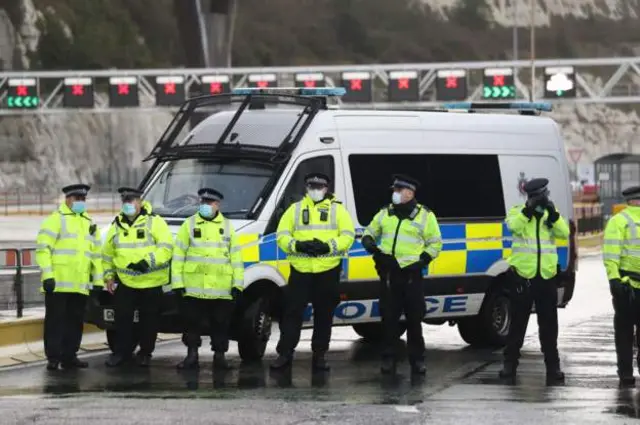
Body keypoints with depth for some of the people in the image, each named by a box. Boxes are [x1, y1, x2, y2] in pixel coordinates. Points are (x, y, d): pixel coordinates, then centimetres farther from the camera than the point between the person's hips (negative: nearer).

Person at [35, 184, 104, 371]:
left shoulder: (89, 223, 19)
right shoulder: (56, 219, -3)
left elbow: (95, 255, 23)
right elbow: (42, 248, -11)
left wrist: (98, 280, 16)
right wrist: (47, 275, -18)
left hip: (80, 285, 6)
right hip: (58, 284, -6)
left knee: (75, 321, 9)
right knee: (55, 321, -3)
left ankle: (69, 356, 17)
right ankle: (53, 358, 0)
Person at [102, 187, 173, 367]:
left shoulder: (155, 222, -5)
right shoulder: (117, 225, 10)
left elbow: (166, 248, -14)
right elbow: (108, 253, 19)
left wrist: (148, 261, -25)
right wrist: (109, 276, 13)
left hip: (151, 282, -3)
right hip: (125, 281, 3)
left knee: (148, 319, 5)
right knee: (122, 318, 1)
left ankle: (145, 353, 17)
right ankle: (122, 351, 12)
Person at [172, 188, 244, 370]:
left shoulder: (227, 226, 11)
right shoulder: (189, 225, 7)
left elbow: (236, 257, 10)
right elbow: (178, 255, 5)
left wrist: (237, 283, 2)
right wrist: (177, 283, -3)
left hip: (221, 289, 1)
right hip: (194, 287, -1)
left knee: (220, 324, 4)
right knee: (192, 322, 2)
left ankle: (219, 355, 13)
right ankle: (192, 355, 10)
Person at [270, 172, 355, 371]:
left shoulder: (337, 209, 7)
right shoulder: (295, 209, 9)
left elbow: (348, 236, -1)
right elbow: (282, 236, 4)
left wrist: (328, 246, -17)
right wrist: (298, 245, -16)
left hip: (328, 271, 0)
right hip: (300, 270, 0)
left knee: (324, 315, 7)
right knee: (292, 312, -2)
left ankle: (319, 355, 16)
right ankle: (284, 353, 3)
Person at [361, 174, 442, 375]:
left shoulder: (425, 215, 2)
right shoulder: (385, 213, 12)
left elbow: (435, 243, 5)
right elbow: (370, 231, 22)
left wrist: (423, 260, -8)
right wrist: (369, 242, -2)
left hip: (411, 274, -3)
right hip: (388, 274, 3)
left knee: (414, 318, 2)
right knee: (389, 317, 3)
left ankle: (417, 359, 9)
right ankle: (389, 357, 9)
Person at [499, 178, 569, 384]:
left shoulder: (552, 215, 9)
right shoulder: (518, 212, 2)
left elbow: (564, 233, -8)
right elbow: (514, 226, -20)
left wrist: (552, 213, -21)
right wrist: (529, 209, -29)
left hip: (547, 276, 2)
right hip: (522, 276, -2)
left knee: (549, 324, 5)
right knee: (518, 322, 5)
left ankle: (552, 366, 10)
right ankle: (510, 363, 13)